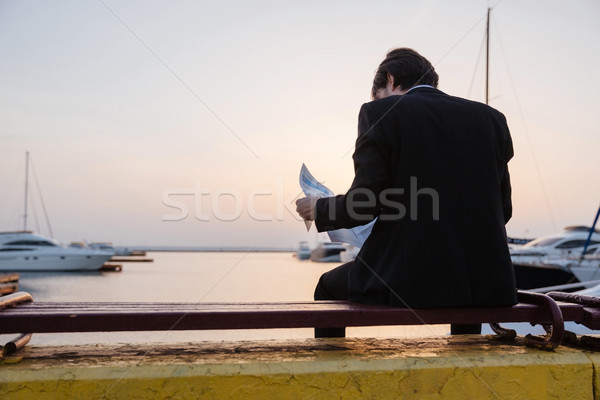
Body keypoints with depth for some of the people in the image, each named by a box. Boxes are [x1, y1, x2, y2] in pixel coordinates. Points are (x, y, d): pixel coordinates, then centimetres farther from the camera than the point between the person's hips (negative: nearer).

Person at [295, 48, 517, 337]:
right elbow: (503, 208, 12)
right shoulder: (491, 118, 9)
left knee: (329, 287, 25)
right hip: (486, 282, 5)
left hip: (405, 280, -4)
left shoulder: (379, 113, -4)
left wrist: (318, 210, 10)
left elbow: (364, 204, -9)